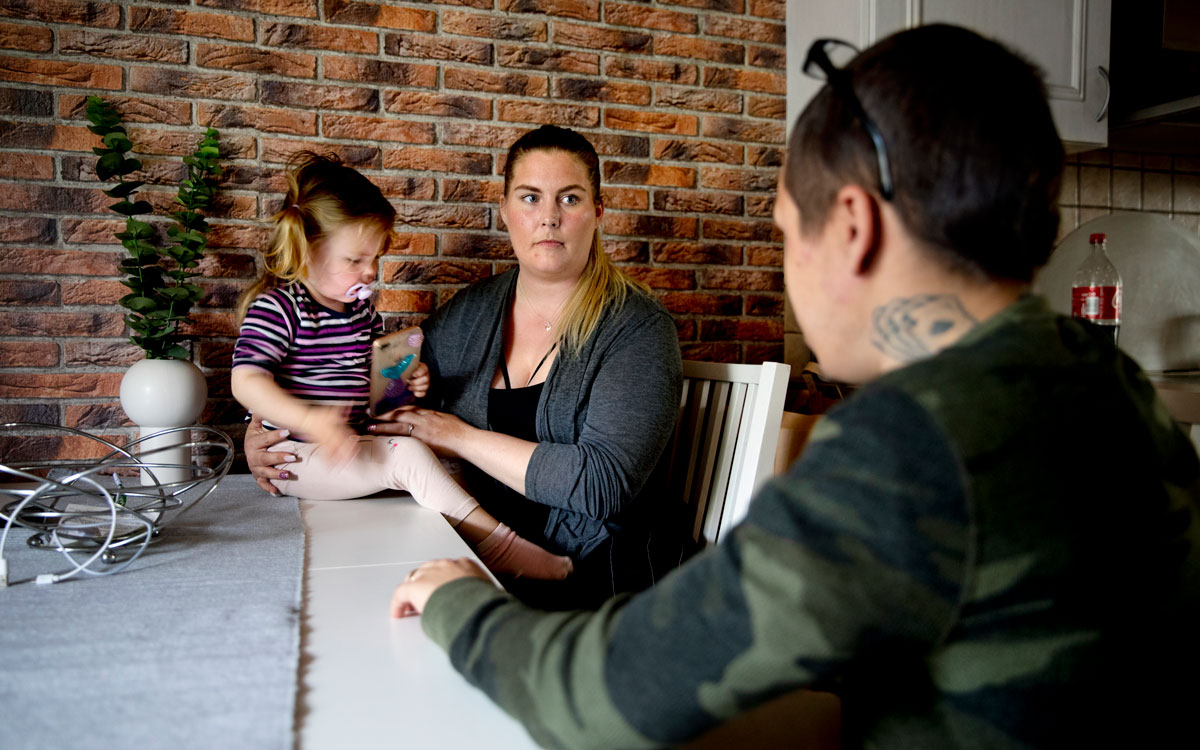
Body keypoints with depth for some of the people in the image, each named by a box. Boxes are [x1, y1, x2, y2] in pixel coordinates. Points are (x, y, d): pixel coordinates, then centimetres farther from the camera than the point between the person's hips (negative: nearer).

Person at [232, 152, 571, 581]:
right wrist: (309, 420, -33)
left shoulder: (362, 310, 13)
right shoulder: (276, 306, -11)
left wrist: (404, 382, 2)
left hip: (352, 446, 9)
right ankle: (497, 546, -23)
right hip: (296, 456, -9)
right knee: (407, 453, -26)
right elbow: (246, 381, -20)